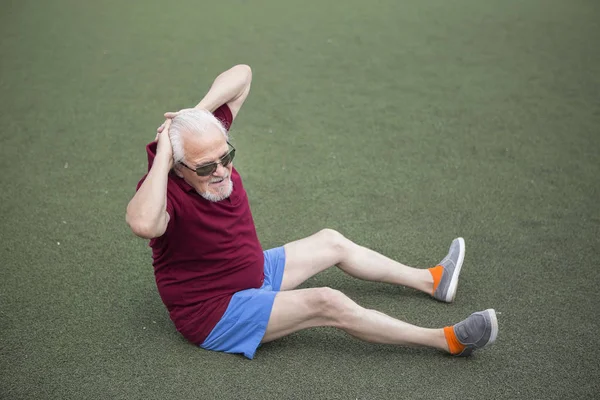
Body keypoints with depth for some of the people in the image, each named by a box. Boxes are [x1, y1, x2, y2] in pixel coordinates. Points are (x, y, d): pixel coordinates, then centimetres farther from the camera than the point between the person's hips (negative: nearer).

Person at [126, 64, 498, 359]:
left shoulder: (210, 143, -13)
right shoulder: (167, 192, -32)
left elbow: (241, 73, -9)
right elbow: (144, 225, -58)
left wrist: (197, 112, -23)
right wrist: (162, 156, -47)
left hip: (254, 270, 9)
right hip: (215, 312, -9)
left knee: (330, 242, 16)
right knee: (327, 303, -23)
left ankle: (431, 281, 33)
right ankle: (449, 341, -13)